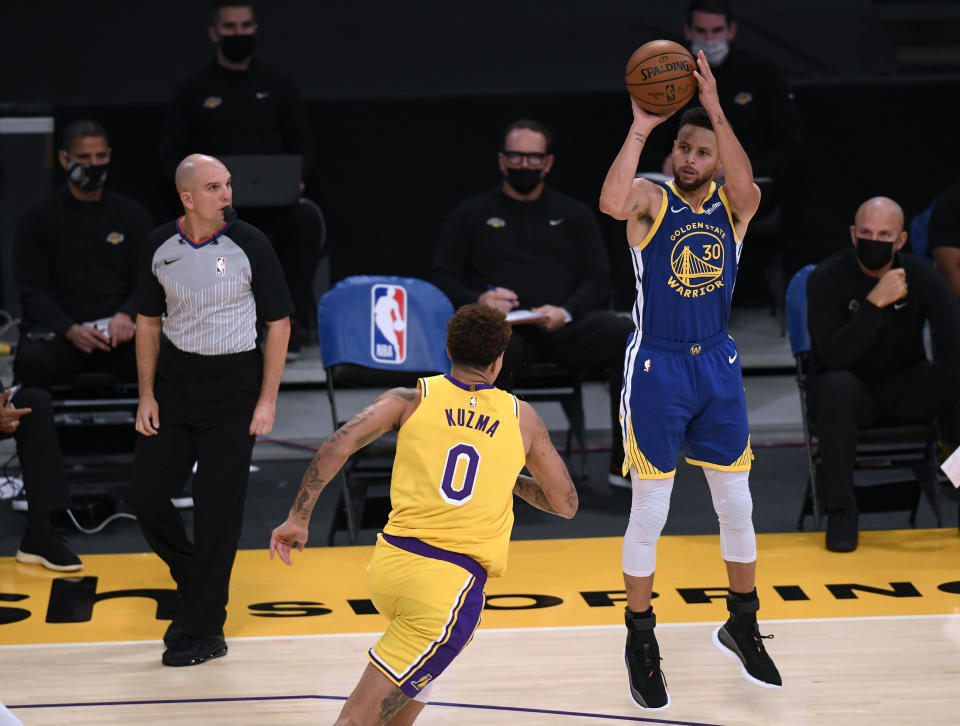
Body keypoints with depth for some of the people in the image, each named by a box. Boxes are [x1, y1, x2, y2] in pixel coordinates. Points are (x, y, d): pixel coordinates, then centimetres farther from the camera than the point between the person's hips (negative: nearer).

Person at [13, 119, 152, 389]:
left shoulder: (133, 215, 16)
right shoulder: (37, 220, 9)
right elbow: (33, 292, 1)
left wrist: (127, 315, -15)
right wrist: (71, 330, -19)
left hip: (119, 329, 2)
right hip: (57, 330, -1)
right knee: (33, 359, -39)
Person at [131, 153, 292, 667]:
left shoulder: (249, 245, -9)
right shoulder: (159, 245, 0)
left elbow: (278, 323, -3)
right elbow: (148, 320, 11)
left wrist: (267, 401, -7)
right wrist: (147, 394, 5)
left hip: (234, 384, -4)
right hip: (174, 379, 4)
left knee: (217, 509, -4)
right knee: (146, 498, 0)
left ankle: (204, 630, 7)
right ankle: (196, 586, 27)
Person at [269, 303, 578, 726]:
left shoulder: (412, 399, 9)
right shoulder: (521, 418, 11)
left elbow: (338, 446, -6)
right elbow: (565, 504, 18)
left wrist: (298, 518, 2)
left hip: (388, 564, 3)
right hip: (453, 586, -3)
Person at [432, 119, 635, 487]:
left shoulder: (574, 215, 22)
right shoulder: (472, 214, 18)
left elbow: (598, 279, 13)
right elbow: (443, 277, 12)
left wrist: (566, 312, -9)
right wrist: (477, 301, -10)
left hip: (563, 327, 2)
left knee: (625, 333, -28)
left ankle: (625, 461, -22)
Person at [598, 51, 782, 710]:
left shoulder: (731, 206, -1)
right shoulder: (651, 200, -7)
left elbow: (747, 189, -26)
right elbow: (611, 202, -32)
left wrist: (716, 111, -29)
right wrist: (642, 127, -29)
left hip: (719, 366, 3)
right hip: (657, 368, -3)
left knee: (737, 505, 11)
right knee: (650, 512, 3)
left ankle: (742, 626, 29)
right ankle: (641, 642, 16)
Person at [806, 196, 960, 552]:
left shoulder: (919, 275, -4)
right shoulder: (827, 279, -13)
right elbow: (835, 356, -26)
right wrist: (875, 302, -33)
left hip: (907, 390, 3)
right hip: (855, 392, -3)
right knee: (836, 386, -38)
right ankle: (841, 509, -24)